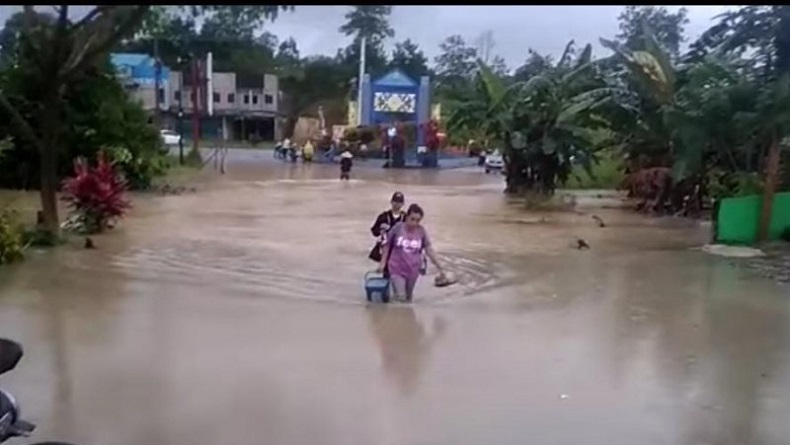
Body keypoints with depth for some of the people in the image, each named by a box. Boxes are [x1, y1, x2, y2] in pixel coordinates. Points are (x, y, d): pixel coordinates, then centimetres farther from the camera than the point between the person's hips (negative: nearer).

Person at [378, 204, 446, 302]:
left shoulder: (421, 231, -6)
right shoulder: (398, 228, -11)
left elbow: (429, 250, -1)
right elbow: (388, 245, 2)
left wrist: (440, 268, -2)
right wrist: (383, 262, 3)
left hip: (413, 270, 2)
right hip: (397, 269, -2)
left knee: (408, 299, 13)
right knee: (400, 298, -15)